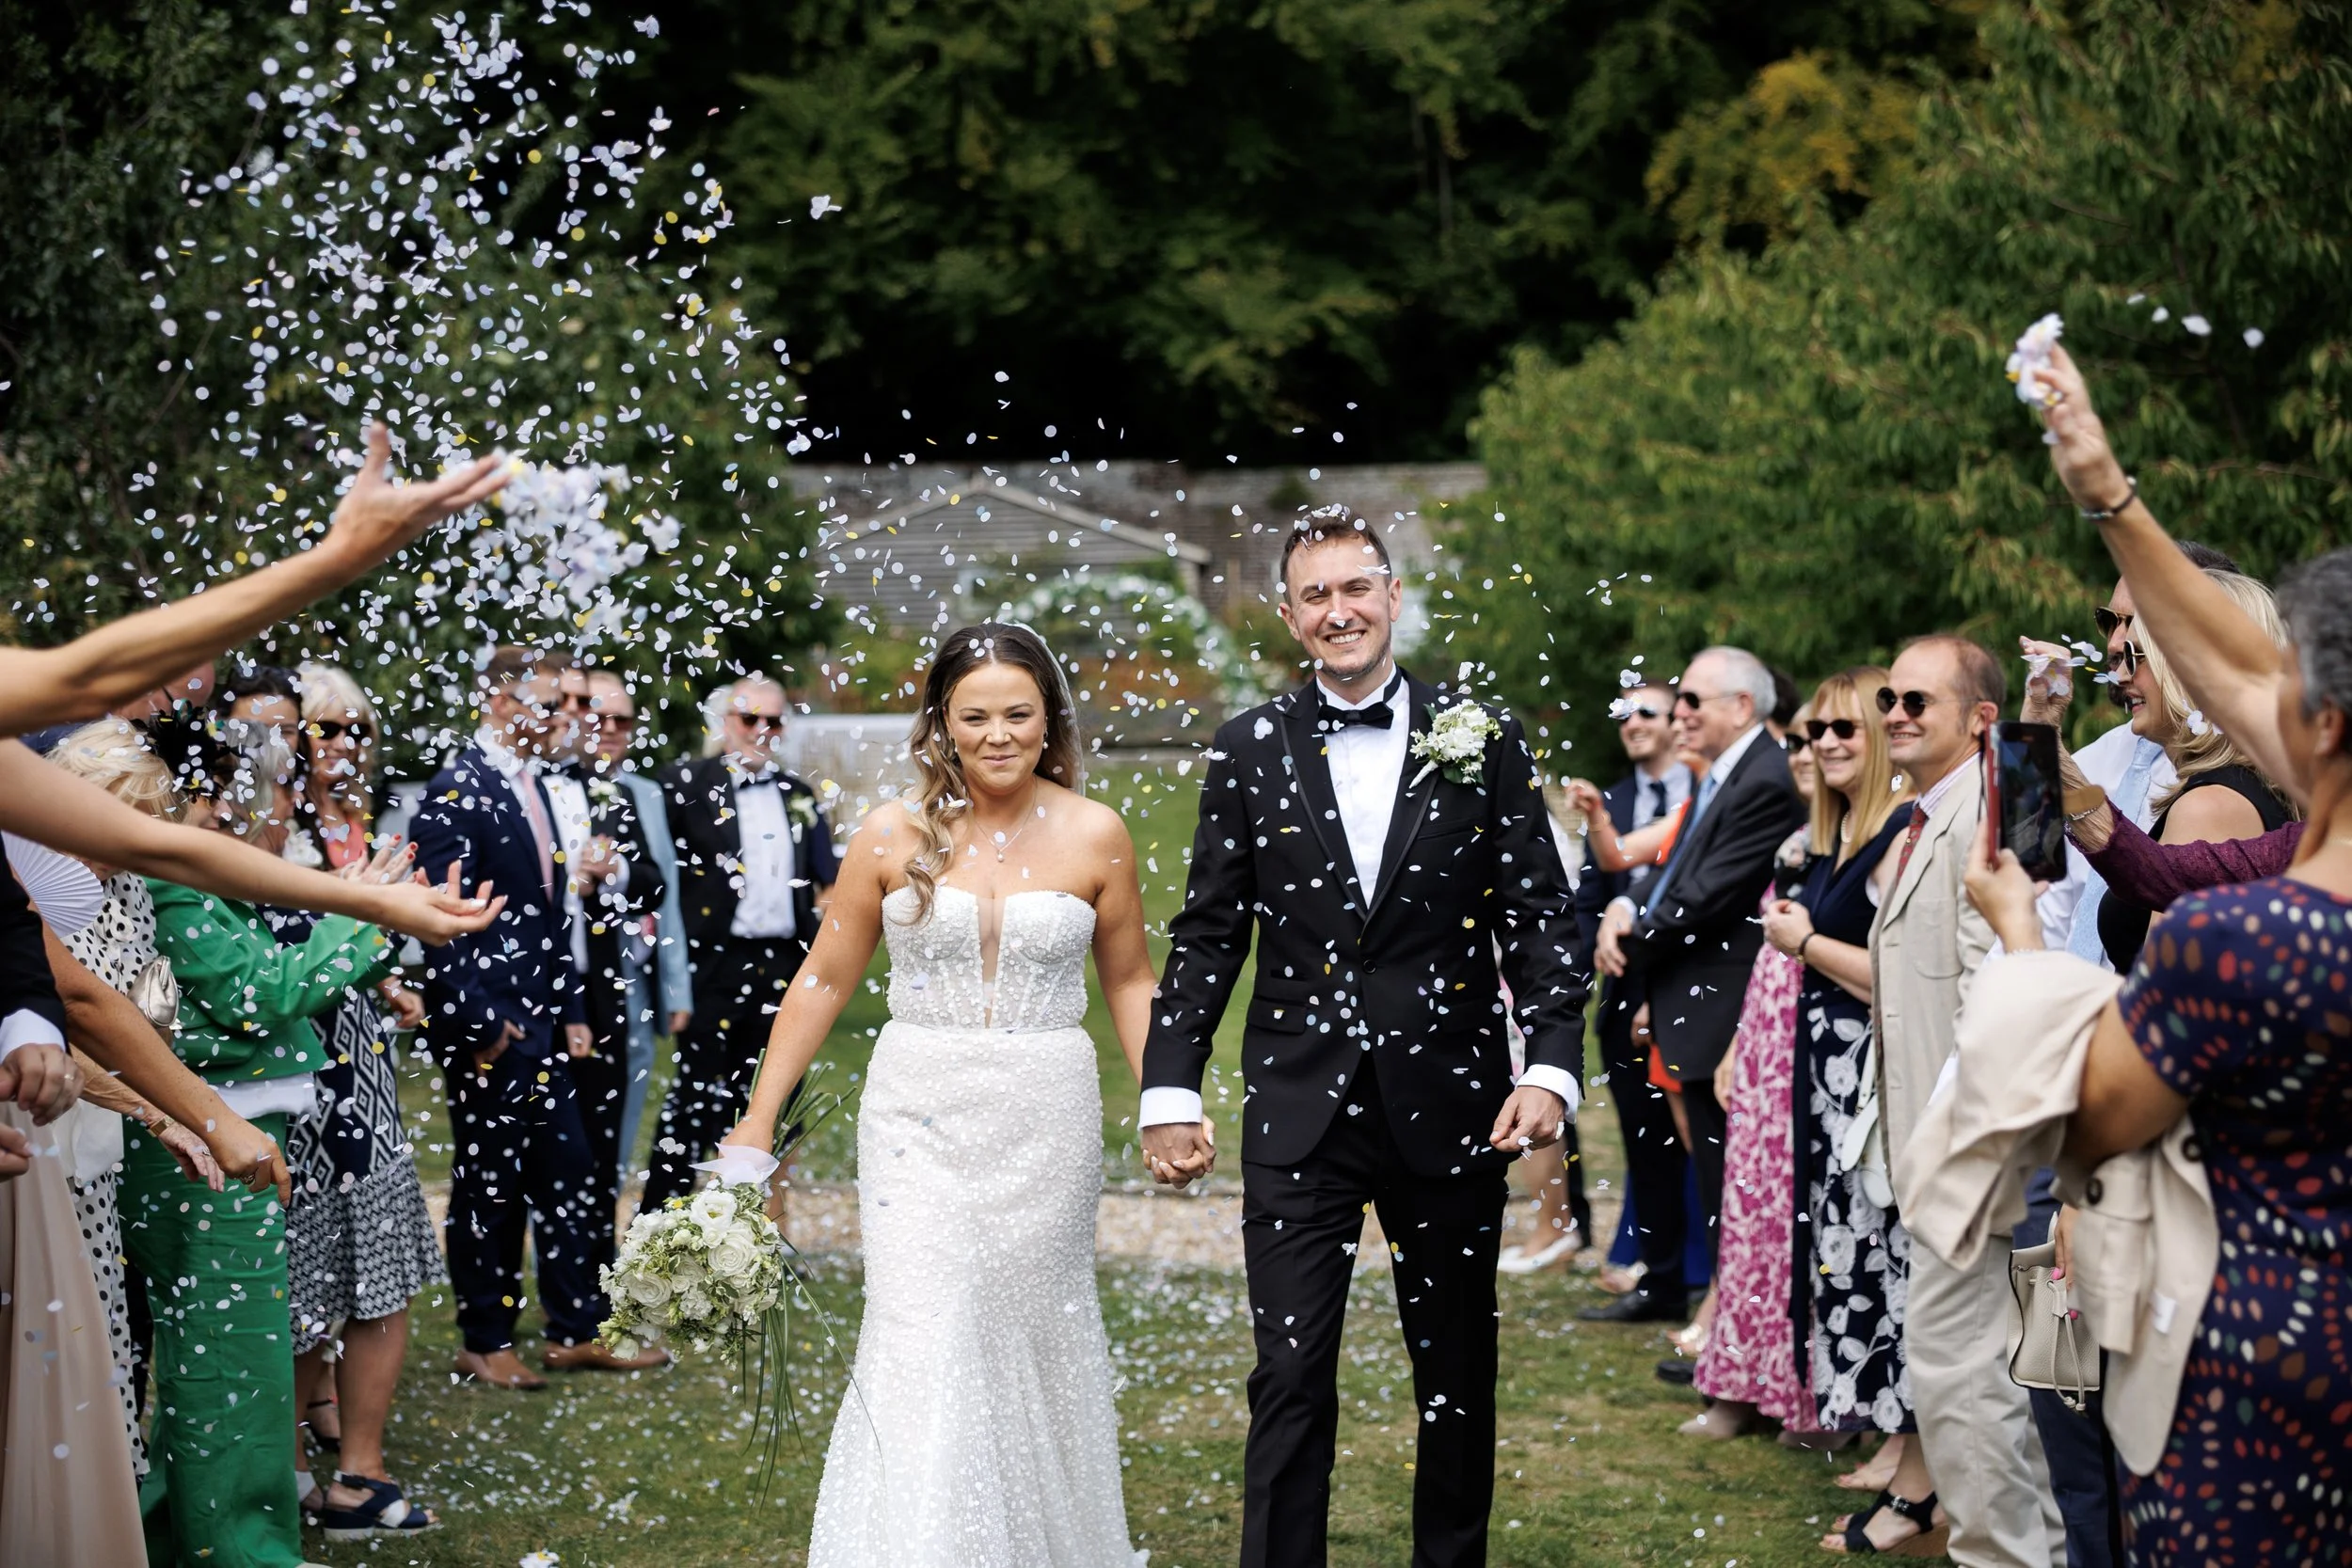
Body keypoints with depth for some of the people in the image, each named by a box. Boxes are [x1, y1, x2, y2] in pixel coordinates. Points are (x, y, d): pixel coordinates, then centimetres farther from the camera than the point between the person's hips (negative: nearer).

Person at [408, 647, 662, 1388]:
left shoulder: (532, 785, 14)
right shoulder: (458, 792, -14)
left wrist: (571, 1012, 15)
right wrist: (479, 1024, -18)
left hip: (541, 1023, 8)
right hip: (490, 1029, -8)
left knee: (568, 1179, 10)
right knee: (488, 1186, 3)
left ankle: (577, 1332, 19)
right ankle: (485, 1343, 15)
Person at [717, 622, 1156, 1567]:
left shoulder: (1093, 835, 0)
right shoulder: (893, 834, -1)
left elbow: (1129, 979, 10)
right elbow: (824, 981, 5)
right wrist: (758, 1119, 4)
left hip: (1047, 1123, 1)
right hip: (920, 1117, -1)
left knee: (1038, 1336, 10)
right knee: (918, 1342, -10)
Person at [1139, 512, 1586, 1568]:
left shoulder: (1482, 742, 2)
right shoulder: (1251, 751, 3)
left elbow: (1542, 918, 1)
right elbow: (1207, 934, 5)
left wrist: (1551, 1070, -10)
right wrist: (1169, 1091, 0)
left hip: (1448, 1110, 1)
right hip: (1300, 1113, 0)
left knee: (1458, 1378, 12)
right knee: (1290, 1377, -2)